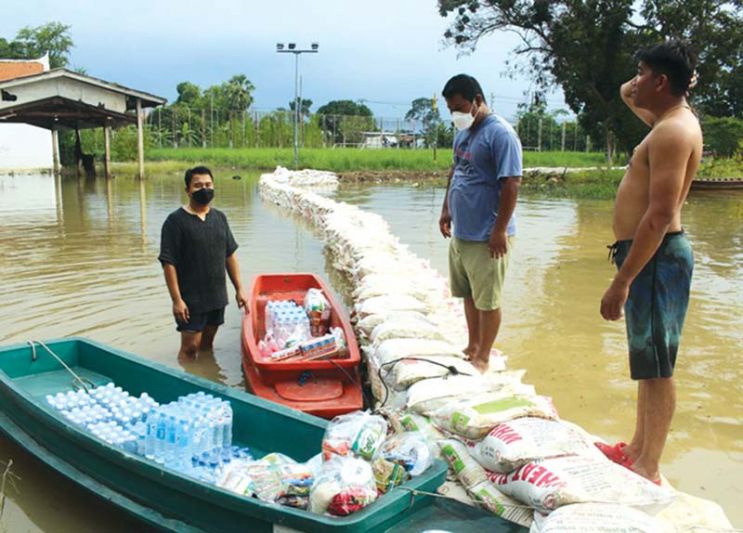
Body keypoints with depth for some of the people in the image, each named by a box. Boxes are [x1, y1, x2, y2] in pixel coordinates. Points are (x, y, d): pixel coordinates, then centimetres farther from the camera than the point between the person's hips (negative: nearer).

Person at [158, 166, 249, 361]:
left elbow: (230, 255, 12)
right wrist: (176, 299, -18)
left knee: (207, 345, 17)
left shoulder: (219, 217, 7)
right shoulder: (176, 220, -11)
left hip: (217, 296, 5)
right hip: (190, 299, -5)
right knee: (190, 347, -2)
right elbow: (168, 263, -14)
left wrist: (239, 288, 9)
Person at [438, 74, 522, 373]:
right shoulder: (463, 132, 12)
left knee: (487, 300, 3)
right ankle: (472, 346, 33)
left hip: (485, 237, -8)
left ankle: (483, 358, 16)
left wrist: (500, 230, -20)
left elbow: (511, 183, -19)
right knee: (468, 295, 18)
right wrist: (446, 210, 17)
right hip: (461, 233, 9)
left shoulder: (500, 133, -16)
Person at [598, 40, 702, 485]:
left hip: (656, 256, -11)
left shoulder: (673, 131, -17)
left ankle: (648, 468, 8)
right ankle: (638, 449, 30)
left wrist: (622, 281, -25)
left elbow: (659, 216, -25)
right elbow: (626, 94, 34)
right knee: (648, 359, 17)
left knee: (656, 364, -3)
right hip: (649, 253, 11)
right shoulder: (672, 118, 14)